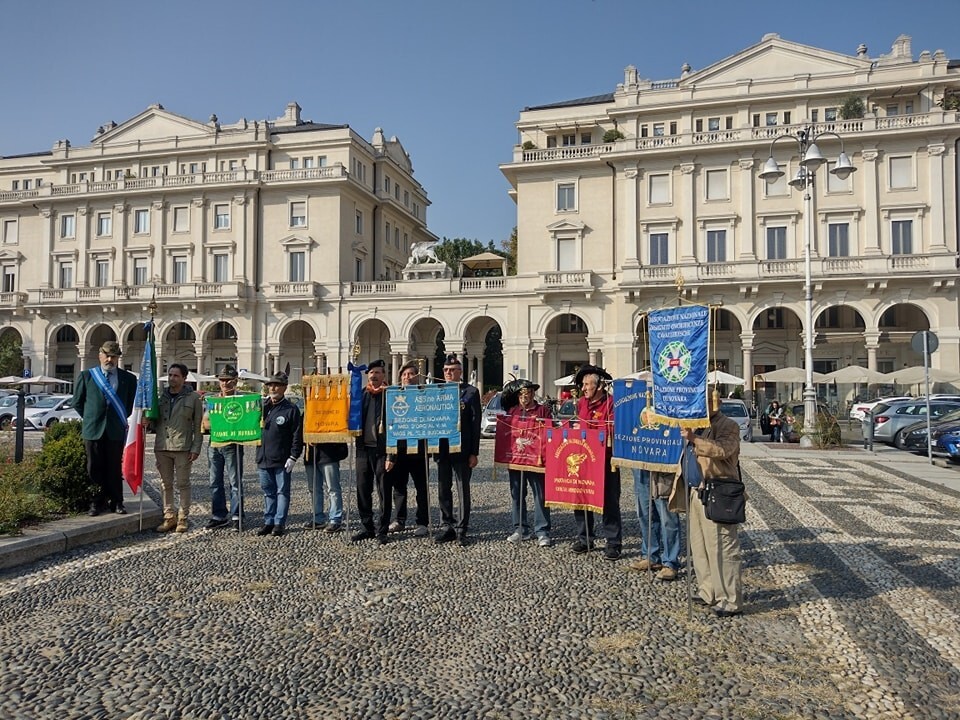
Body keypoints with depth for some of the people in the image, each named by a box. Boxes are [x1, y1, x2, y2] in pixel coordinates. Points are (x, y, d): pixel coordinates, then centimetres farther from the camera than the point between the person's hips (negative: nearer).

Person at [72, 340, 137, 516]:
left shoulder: (129, 379, 2)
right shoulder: (86, 376, 2)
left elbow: (132, 404, 13)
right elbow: (77, 402, 10)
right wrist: (91, 418, 9)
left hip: (116, 431, 0)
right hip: (93, 430, 0)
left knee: (115, 469, 6)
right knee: (94, 468, 5)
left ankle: (116, 502, 14)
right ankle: (98, 501, 16)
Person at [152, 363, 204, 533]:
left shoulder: (193, 397, -1)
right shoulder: (161, 396, 11)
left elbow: (198, 425, -2)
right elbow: (155, 421, 20)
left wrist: (196, 448, -7)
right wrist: (148, 421, -3)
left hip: (183, 448, -4)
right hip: (161, 447, 4)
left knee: (182, 483, 2)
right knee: (166, 484, 10)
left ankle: (183, 518, 11)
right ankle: (169, 516, 20)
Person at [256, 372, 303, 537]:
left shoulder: (291, 409, -5)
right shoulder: (262, 406, 10)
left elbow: (297, 435, -8)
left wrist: (293, 457, -12)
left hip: (282, 460, -5)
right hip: (263, 458, 5)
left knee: (282, 491, 4)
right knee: (268, 492, 13)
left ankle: (279, 523, 10)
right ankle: (268, 522, 21)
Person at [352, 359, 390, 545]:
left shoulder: (389, 394, -2)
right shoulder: (360, 394, 10)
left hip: (382, 450, -4)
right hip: (363, 448, 4)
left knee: (384, 492, 0)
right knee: (363, 490, 9)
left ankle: (381, 530, 8)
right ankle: (367, 527, 20)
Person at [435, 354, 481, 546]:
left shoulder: (471, 392, -2)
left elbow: (475, 424, -5)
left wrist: (474, 453, -9)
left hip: (462, 450, -4)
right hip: (442, 449, 4)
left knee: (463, 490, 3)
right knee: (443, 490, 9)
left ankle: (461, 529, 11)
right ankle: (446, 527, 20)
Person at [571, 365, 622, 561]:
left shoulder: (611, 403, -13)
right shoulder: (581, 403, 9)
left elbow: (612, 433, -19)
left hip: (605, 461, -6)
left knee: (609, 502, 2)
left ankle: (613, 543, 10)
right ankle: (583, 538, 25)